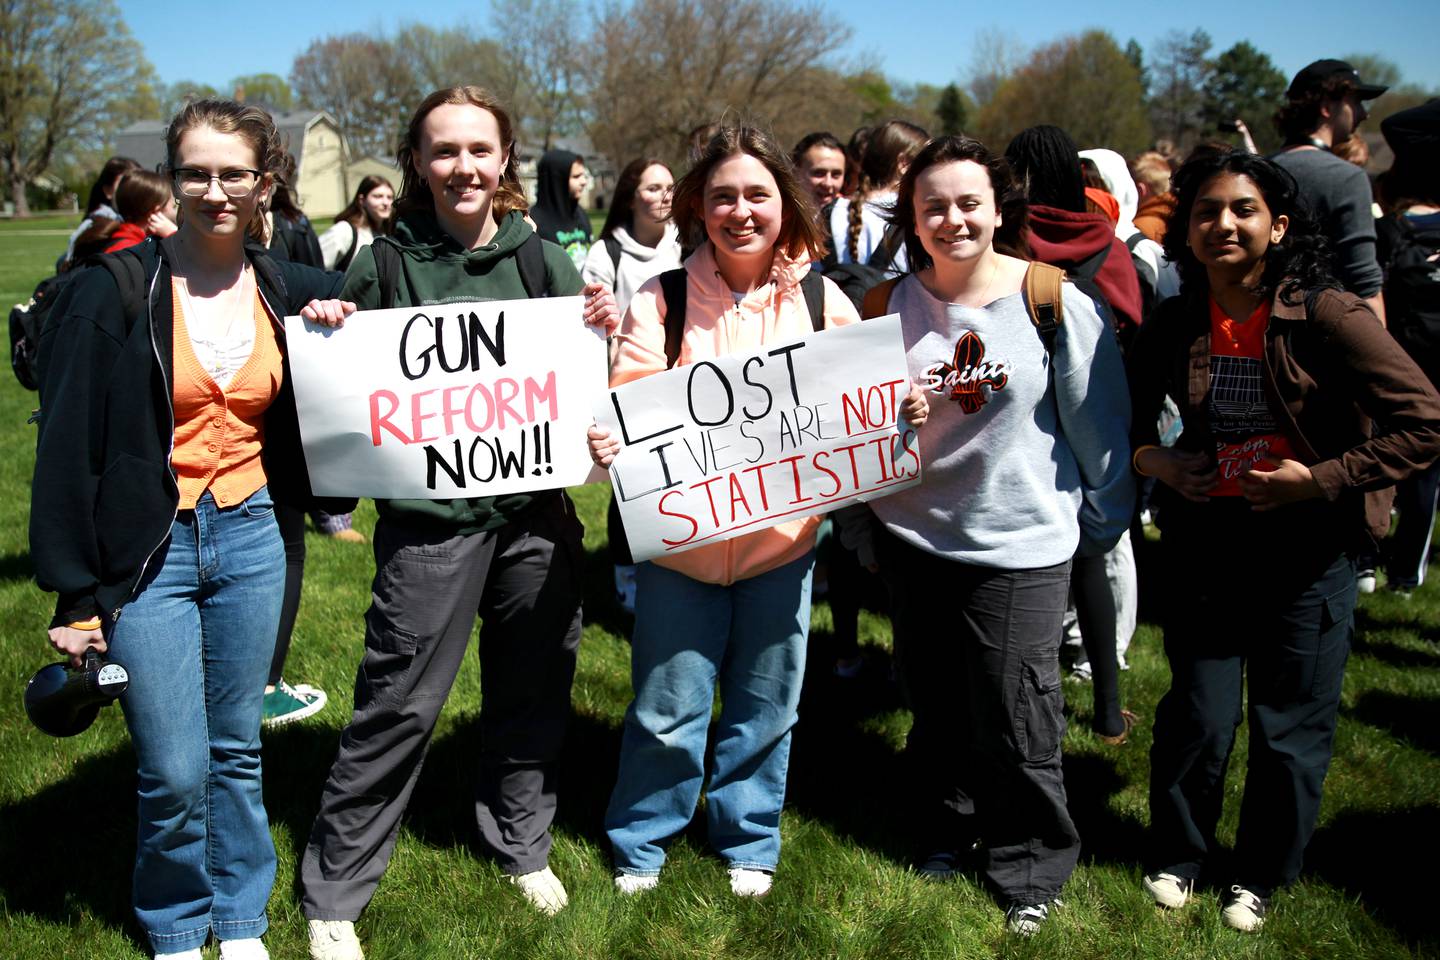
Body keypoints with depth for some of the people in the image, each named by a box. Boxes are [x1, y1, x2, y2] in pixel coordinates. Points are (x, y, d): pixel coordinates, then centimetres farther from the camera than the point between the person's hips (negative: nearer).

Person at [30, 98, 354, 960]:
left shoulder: (287, 291, 4)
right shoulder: (116, 291, -8)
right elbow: (69, 445, -8)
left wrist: (336, 334, -4)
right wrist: (76, 593, -8)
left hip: (251, 540, 3)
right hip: (148, 550, -3)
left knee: (237, 750, 14)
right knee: (175, 771, 2)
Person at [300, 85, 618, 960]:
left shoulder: (543, 258, 4)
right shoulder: (385, 266, -2)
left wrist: (608, 332, -10)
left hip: (537, 511, 3)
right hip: (431, 518, -3)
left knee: (532, 692, 14)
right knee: (398, 707, 1)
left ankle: (523, 845, 37)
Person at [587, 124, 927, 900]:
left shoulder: (822, 302, 1)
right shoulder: (661, 299, -4)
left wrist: (903, 411, -15)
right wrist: (605, 441, -29)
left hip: (783, 544, 2)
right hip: (681, 544, -1)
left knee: (765, 710, 15)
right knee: (667, 709, 7)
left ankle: (748, 842, 37)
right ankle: (639, 842, 32)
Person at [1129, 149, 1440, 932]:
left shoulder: (1326, 315, -16)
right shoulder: (1174, 325, -3)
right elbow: (1127, 413, 12)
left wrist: (1322, 479, -19)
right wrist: (1153, 460, -7)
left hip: (1308, 552, -2)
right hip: (1205, 544, 3)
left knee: (1290, 727, 10)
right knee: (1197, 716, 9)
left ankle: (1261, 874, 34)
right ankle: (1177, 855, 34)